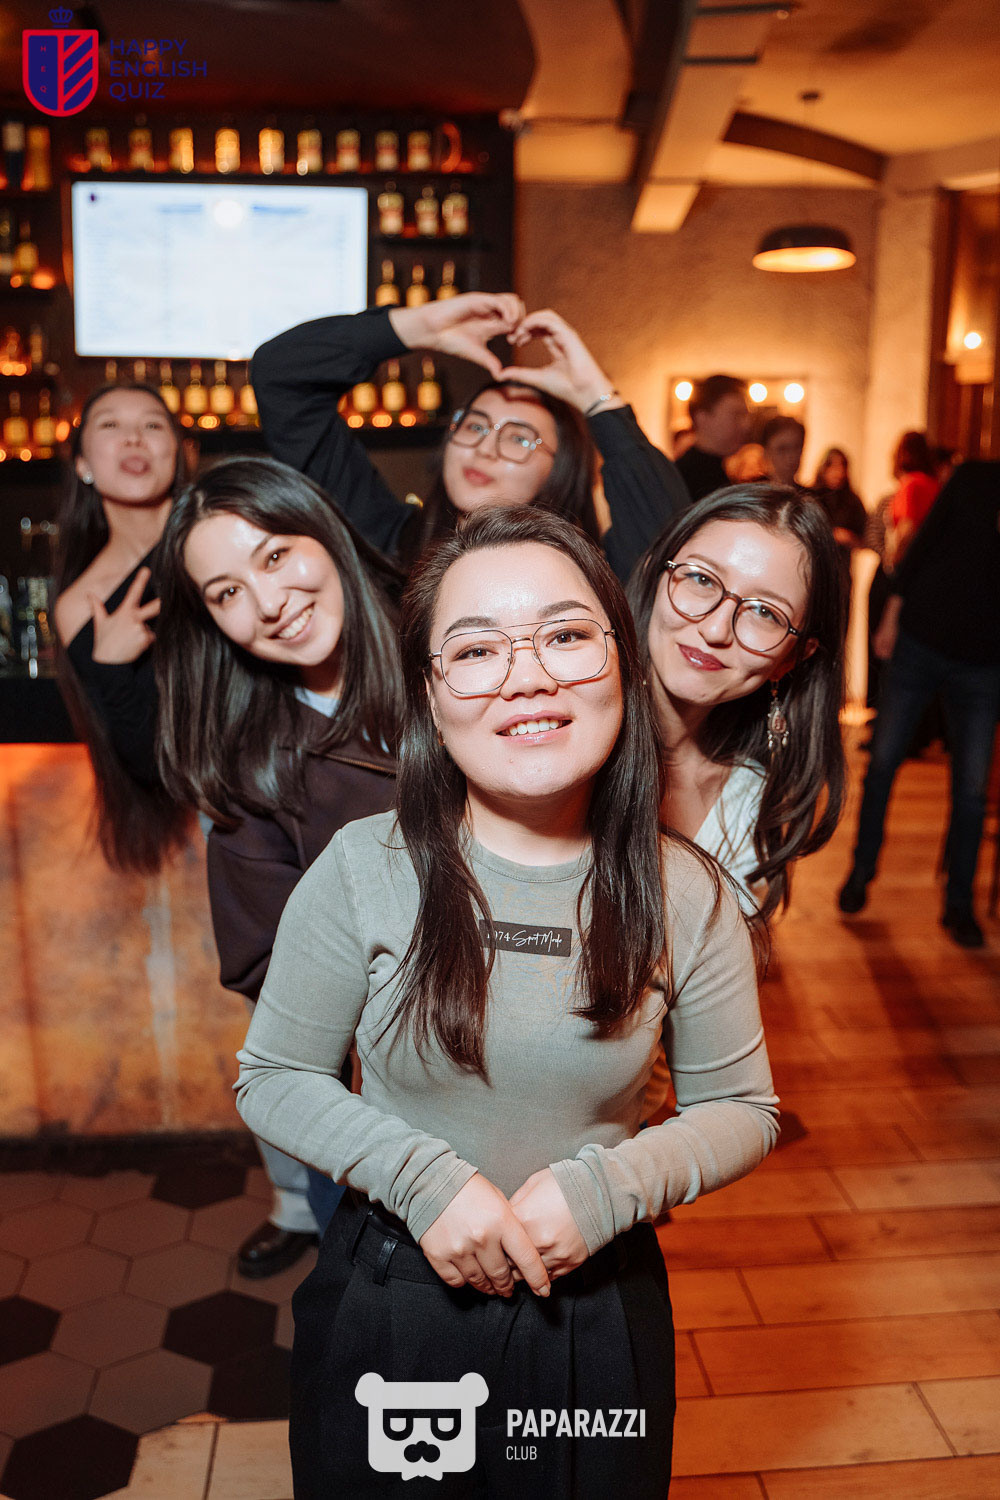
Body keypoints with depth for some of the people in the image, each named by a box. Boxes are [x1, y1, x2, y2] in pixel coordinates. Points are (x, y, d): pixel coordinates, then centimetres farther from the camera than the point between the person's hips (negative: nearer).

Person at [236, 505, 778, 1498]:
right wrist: (427, 1179, -20)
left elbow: (741, 1108, -2)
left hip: (599, 1307, 1)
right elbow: (273, 1079, -6)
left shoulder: (682, 896, -12)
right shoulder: (362, 871, -16)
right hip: (390, 1299, 0)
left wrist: (606, 1187, -19)